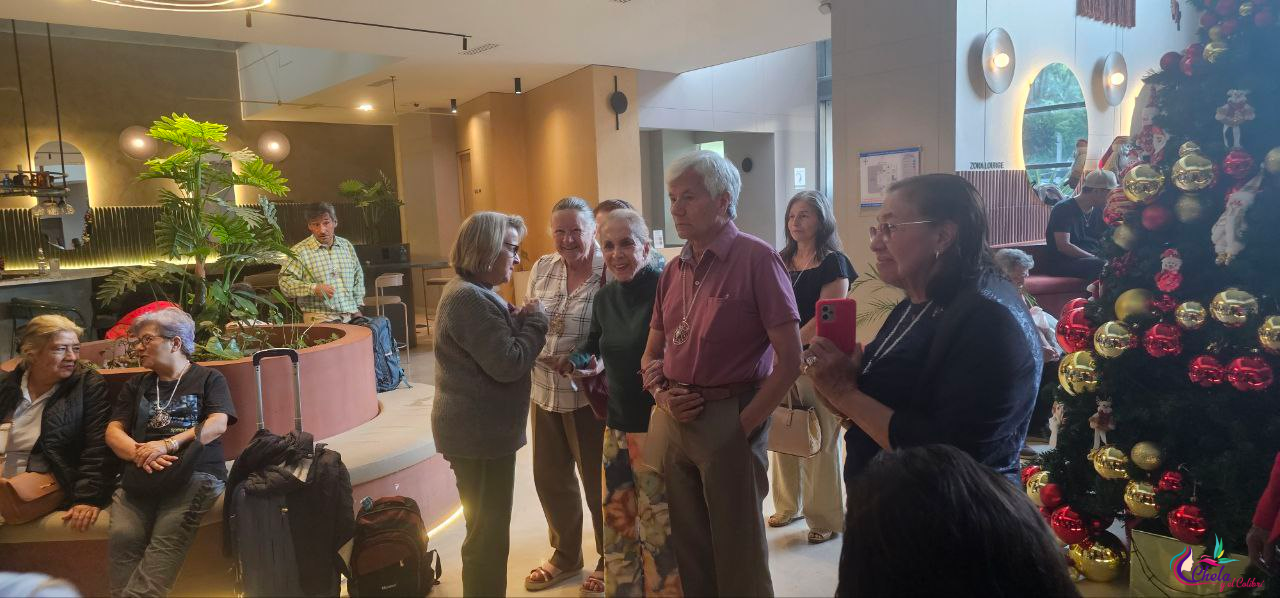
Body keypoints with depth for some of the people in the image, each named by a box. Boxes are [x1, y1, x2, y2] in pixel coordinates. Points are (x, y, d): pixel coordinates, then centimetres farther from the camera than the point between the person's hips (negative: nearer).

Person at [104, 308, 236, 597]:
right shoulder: (136, 385, 26)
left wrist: (168, 445, -15)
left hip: (195, 473, -3)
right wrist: (139, 454, -8)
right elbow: (113, 431, 15)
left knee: (167, 537, -32)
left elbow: (218, 425, -1)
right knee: (122, 536, -28)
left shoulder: (208, 378, 14)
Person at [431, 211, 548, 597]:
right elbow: (508, 363, -24)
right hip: (481, 433, -11)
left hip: (480, 429, 11)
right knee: (488, 534, 2)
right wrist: (535, 320, -11)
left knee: (487, 529, 22)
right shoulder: (469, 298, -22)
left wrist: (518, 321, 0)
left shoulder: (473, 292, 13)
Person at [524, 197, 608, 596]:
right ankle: (565, 555, 40)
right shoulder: (541, 268, 4)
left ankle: (608, 561, 33)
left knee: (598, 481, 10)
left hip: (591, 395, -6)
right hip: (545, 392, 6)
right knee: (550, 478, 18)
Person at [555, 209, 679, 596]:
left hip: (657, 425, -7)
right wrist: (581, 362, 0)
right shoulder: (604, 298, 8)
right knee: (617, 518, 18)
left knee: (659, 525, 4)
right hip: (617, 425, 7)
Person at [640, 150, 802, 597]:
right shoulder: (674, 270, 9)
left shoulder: (756, 259, -10)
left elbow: (790, 359, -13)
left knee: (738, 552, 9)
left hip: (730, 420, -6)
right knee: (687, 545, 18)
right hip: (672, 420, 6)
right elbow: (652, 354, 16)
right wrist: (661, 393, -3)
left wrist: (746, 424, -14)